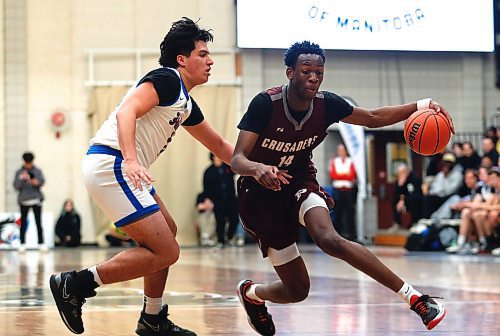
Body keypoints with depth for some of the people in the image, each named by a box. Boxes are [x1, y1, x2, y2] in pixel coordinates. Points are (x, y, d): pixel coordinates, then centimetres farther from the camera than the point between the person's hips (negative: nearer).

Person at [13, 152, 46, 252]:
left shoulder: (37, 171, 6)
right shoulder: (19, 172, 6)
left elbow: (42, 182, -6)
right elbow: (16, 186, -1)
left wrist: (37, 182, -28)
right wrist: (22, 179, -19)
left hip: (36, 199, 0)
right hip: (23, 200, 0)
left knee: (38, 222, -3)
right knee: (23, 223, 2)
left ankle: (41, 243, -3)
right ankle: (22, 244, 5)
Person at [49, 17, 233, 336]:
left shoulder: (186, 104, 23)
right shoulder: (167, 79, -7)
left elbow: (219, 145, 35)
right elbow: (126, 111, -22)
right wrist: (131, 160, -36)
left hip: (119, 169, 11)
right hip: (111, 163, -11)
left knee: (167, 231, 24)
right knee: (166, 252, -12)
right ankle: (74, 285, -11)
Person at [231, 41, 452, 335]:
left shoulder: (326, 104, -11)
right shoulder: (265, 104, -24)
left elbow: (373, 118, 3)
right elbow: (237, 159, -26)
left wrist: (421, 106, -12)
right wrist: (258, 169, -50)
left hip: (300, 182, 3)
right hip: (260, 193, -2)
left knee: (329, 239, -32)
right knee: (298, 290, -2)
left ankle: (413, 297, -31)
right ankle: (251, 293, 35)